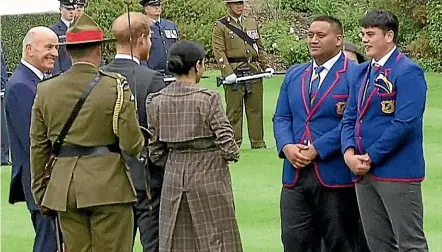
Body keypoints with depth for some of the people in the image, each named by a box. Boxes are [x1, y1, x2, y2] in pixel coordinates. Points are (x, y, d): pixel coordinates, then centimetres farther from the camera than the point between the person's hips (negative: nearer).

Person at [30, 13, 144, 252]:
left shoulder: (45, 90, 5)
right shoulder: (115, 86, -8)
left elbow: (38, 147, 9)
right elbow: (131, 144, -10)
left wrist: (40, 192, 18)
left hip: (62, 187, 4)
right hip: (108, 185, -4)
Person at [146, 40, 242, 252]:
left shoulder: (156, 101, 0)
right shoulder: (207, 99, -14)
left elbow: (156, 152, 4)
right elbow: (227, 145, -14)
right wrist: (233, 154, 7)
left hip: (173, 179, 5)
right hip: (209, 178, -5)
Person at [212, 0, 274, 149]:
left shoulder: (252, 23, 16)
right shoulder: (220, 26, 1)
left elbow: (259, 47, 20)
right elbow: (219, 52, -7)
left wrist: (266, 66, 8)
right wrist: (227, 72, -17)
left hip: (254, 72, 4)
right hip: (234, 73, -4)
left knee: (255, 109, 6)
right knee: (234, 111, 0)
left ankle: (258, 143, 11)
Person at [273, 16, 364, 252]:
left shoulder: (354, 75, -6)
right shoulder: (294, 74, 16)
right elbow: (281, 117, 14)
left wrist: (317, 149, -17)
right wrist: (286, 147, -6)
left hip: (336, 175, -6)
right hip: (295, 174, 6)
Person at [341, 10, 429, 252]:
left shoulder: (408, 72, -10)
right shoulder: (363, 71, 13)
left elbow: (405, 123, -18)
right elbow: (350, 117, 14)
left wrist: (371, 157, -15)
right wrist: (349, 153, -4)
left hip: (397, 171, -8)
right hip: (364, 172, 8)